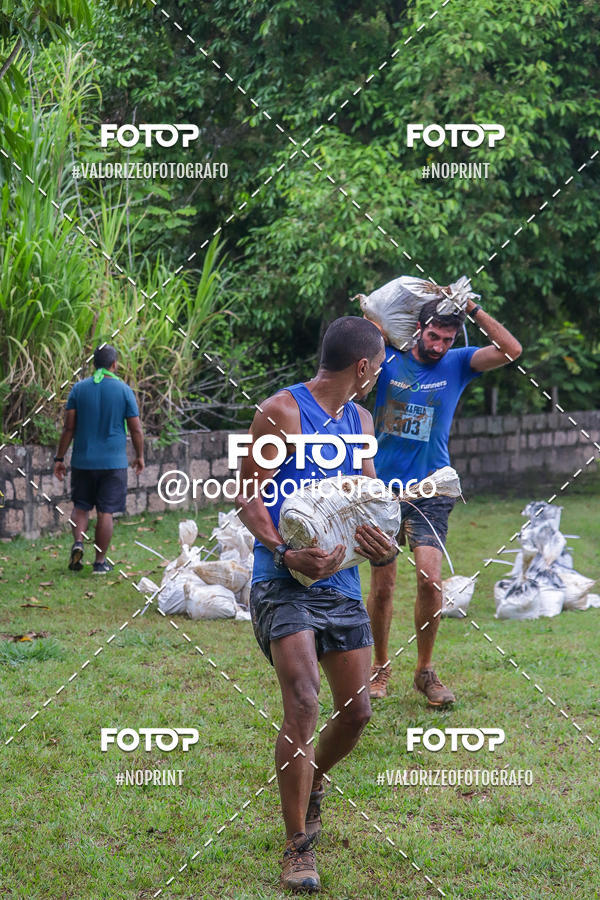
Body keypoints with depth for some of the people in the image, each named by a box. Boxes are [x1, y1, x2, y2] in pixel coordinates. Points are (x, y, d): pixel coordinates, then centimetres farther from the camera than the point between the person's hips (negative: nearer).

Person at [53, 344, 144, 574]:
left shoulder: (79, 388, 0)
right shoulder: (123, 390, -4)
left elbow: (68, 427, -2)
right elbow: (136, 429, -2)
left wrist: (59, 458, 4)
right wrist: (139, 456, 12)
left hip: (83, 460, 2)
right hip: (113, 461, -2)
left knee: (81, 506, 15)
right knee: (105, 512, 4)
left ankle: (78, 542, -9)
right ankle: (100, 561, 6)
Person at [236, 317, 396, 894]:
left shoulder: (360, 420, 15)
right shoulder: (282, 412, -7)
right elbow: (248, 496, -8)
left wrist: (374, 537, -5)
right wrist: (286, 553, -24)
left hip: (341, 580, 7)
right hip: (283, 581, -7)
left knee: (356, 711, 6)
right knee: (302, 704, -19)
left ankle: (311, 782, 38)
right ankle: (297, 849, -11)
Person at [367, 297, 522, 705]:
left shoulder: (458, 363, 2)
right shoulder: (388, 360, 2)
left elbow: (512, 351, -10)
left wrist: (473, 310, -16)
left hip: (430, 492, 0)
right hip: (384, 488, 0)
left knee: (430, 579, -13)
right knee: (382, 585, 3)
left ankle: (426, 671, 5)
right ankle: (380, 667, 22)